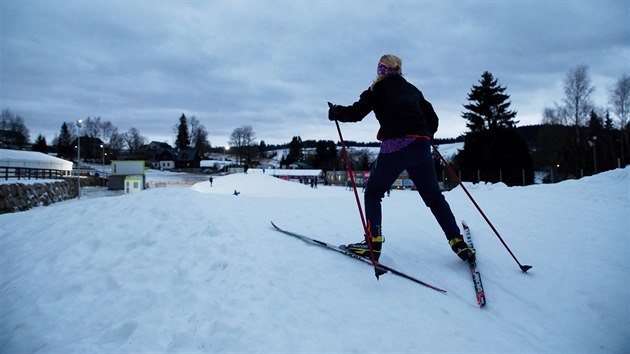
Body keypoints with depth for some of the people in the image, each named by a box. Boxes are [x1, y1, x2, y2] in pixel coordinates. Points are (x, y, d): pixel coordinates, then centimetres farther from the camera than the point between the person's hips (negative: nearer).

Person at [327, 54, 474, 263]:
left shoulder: (377, 89, 9)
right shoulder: (412, 89, 22)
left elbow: (356, 113, 1)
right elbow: (432, 119, 21)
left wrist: (335, 112, 18)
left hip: (394, 147, -4)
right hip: (421, 146, 5)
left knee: (373, 193, 11)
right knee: (433, 196, 14)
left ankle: (373, 242, 0)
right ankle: (458, 243, 10)